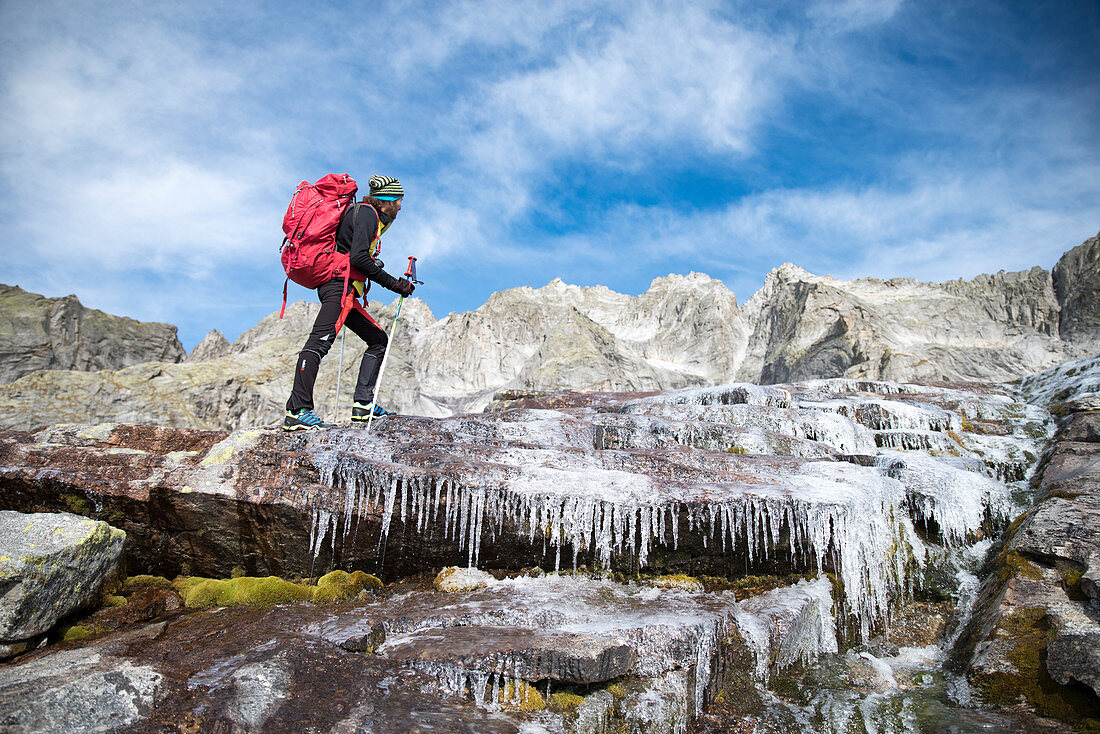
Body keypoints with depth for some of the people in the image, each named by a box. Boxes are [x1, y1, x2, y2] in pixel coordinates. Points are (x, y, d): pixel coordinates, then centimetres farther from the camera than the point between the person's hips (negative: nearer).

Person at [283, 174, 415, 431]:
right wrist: (393, 283, -14)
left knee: (378, 339, 10)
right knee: (321, 340, -22)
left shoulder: (370, 215, 26)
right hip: (340, 283, -11)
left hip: (342, 288, 11)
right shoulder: (367, 212, -4)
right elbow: (358, 257, -17)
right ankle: (297, 411, -31)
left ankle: (363, 404, 3)